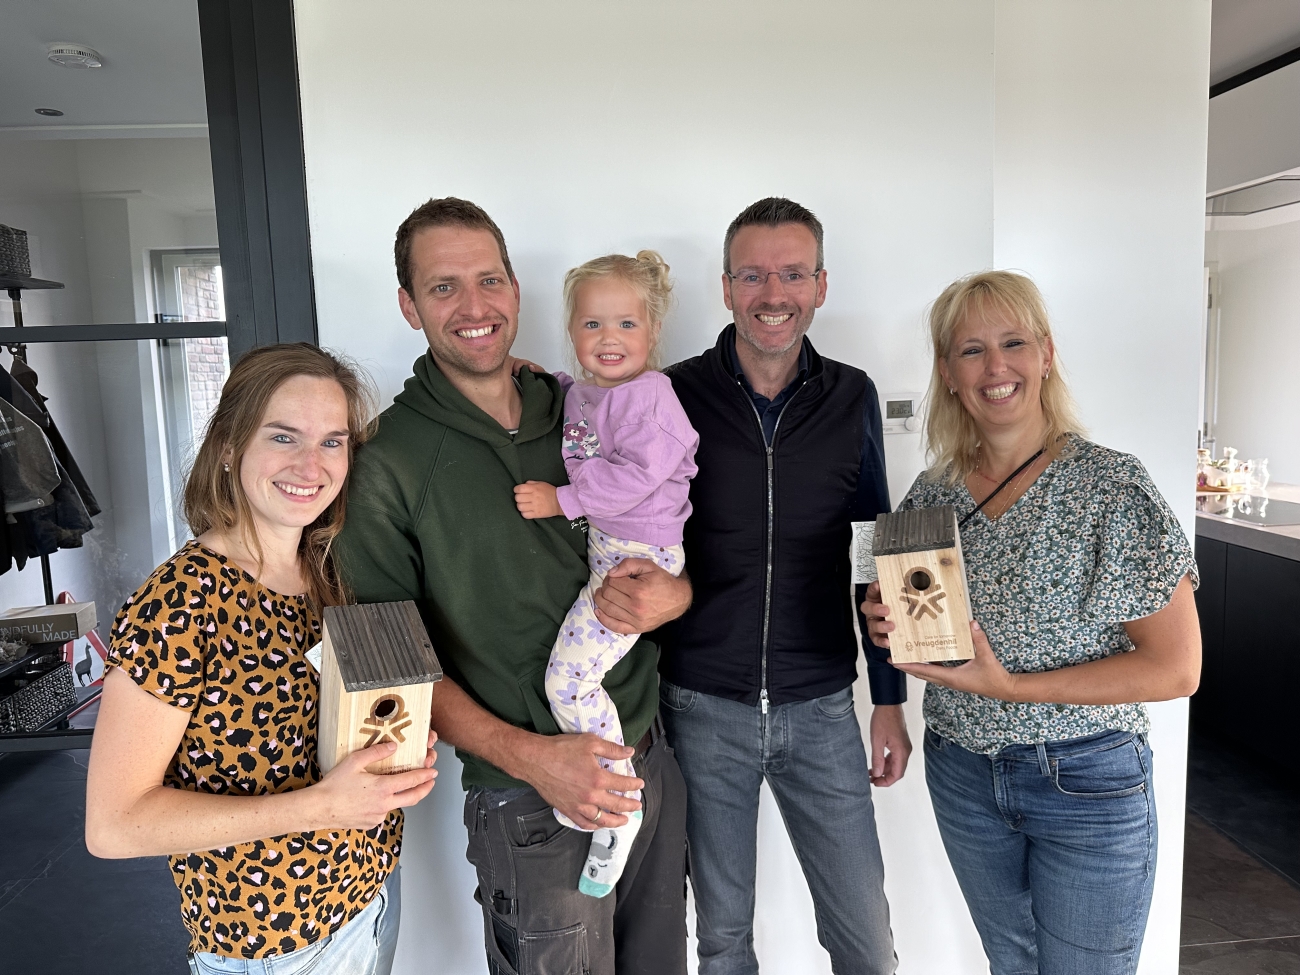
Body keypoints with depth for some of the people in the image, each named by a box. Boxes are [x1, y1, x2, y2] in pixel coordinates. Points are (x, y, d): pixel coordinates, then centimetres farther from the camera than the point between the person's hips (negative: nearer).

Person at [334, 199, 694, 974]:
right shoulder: (389, 461, -11)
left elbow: (678, 556, 10)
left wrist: (671, 594, -13)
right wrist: (529, 756, -17)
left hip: (652, 759, 5)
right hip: (531, 807, -4)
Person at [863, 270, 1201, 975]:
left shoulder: (1110, 485, -15)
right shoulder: (931, 493, -1)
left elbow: (1176, 668, -15)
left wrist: (1010, 686, -22)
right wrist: (885, 625, -11)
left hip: (1087, 783, -4)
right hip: (961, 776, 4)